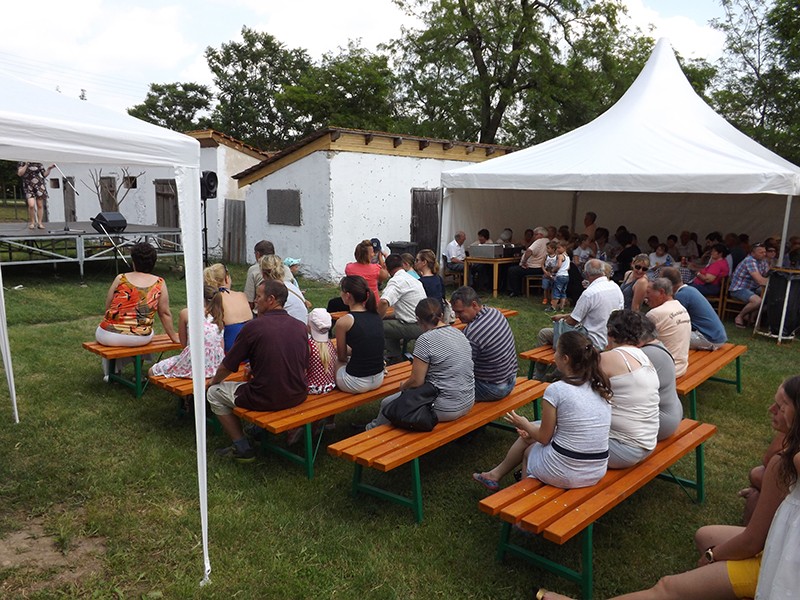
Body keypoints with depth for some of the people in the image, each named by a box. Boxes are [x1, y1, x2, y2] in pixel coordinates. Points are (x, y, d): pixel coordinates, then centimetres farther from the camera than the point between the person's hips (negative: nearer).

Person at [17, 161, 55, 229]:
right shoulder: (22, 164, 6)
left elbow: (44, 174, 11)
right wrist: (26, 165, -12)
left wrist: (49, 169, -5)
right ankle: (32, 222, 3)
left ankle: (39, 223, 11)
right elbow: (20, 173, -7)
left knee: (40, 205, 1)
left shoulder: (38, 164, 9)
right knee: (31, 205, -16)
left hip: (39, 186, 2)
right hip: (29, 187, -2)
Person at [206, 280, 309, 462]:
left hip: (266, 399, -6)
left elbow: (227, 366, -3)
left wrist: (213, 380, 21)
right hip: (298, 396, 7)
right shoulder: (300, 327, 2)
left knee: (214, 393, 15)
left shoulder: (253, 327, -13)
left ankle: (243, 449, 14)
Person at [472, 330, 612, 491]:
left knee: (528, 449, 25)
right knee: (530, 435, 23)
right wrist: (530, 430, 21)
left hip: (564, 475, -6)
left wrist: (524, 424, 13)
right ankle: (496, 474, 39)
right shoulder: (601, 387, 2)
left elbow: (544, 438, -8)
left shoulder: (555, 390, -18)